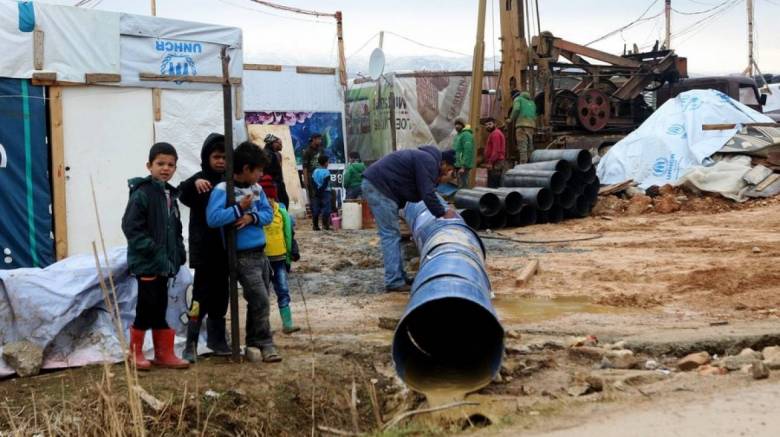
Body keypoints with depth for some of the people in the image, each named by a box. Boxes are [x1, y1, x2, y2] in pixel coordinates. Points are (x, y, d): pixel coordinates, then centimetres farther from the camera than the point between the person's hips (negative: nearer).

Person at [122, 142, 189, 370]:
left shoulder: (170, 195, 14)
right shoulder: (142, 193, -12)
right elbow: (131, 226, -19)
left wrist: (179, 252, 10)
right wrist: (152, 250, -21)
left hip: (165, 263, 8)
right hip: (146, 263, -8)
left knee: (160, 308, 13)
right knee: (147, 307, -2)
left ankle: (164, 353, 20)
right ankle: (135, 353, 11)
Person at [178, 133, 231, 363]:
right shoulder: (200, 181, -6)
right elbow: (183, 195, -24)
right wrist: (194, 183, -44)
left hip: (224, 249, 6)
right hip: (204, 250, -6)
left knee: (220, 296, 12)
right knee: (201, 296, -7)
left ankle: (217, 339, 23)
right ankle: (191, 344, -2)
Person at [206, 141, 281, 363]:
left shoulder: (257, 188, 9)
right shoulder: (222, 189, -14)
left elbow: (268, 213, 7)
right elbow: (213, 218, -25)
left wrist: (252, 217, -12)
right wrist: (239, 208, -20)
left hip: (260, 253, 8)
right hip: (243, 256, -8)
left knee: (258, 301, 13)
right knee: (260, 300, -10)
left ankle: (253, 343, 25)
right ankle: (266, 344, 0)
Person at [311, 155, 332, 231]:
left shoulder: (315, 171, 9)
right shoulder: (326, 172, -8)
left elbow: (312, 182, 2)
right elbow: (326, 183, -16)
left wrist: (317, 189, -3)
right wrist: (321, 189, -10)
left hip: (317, 192, 6)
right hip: (325, 192, -6)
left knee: (316, 209, 7)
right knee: (326, 208, -3)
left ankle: (315, 225, 7)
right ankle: (325, 225, -7)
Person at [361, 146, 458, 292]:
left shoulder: (425, 158, 20)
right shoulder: (429, 161, -12)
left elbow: (424, 192, 23)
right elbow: (427, 194, -18)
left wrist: (442, 210, 17)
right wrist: (442, 213, -7)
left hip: (374, 184, 11)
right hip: (378, 186, -11)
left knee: (393, 233, 13)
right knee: (390, 234, -9)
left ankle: (399, 276, 17)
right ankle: (394, 281, -8)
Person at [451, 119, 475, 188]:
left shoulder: (466, 135, -13)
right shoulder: (458, 135, 18)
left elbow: (468, 151, -20)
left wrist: (463, 166, -23)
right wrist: (455, 165, 19)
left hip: (463, 166, -10)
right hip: (458, 165, 10)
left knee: (463, 187, -10)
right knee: (459, 186, 14)